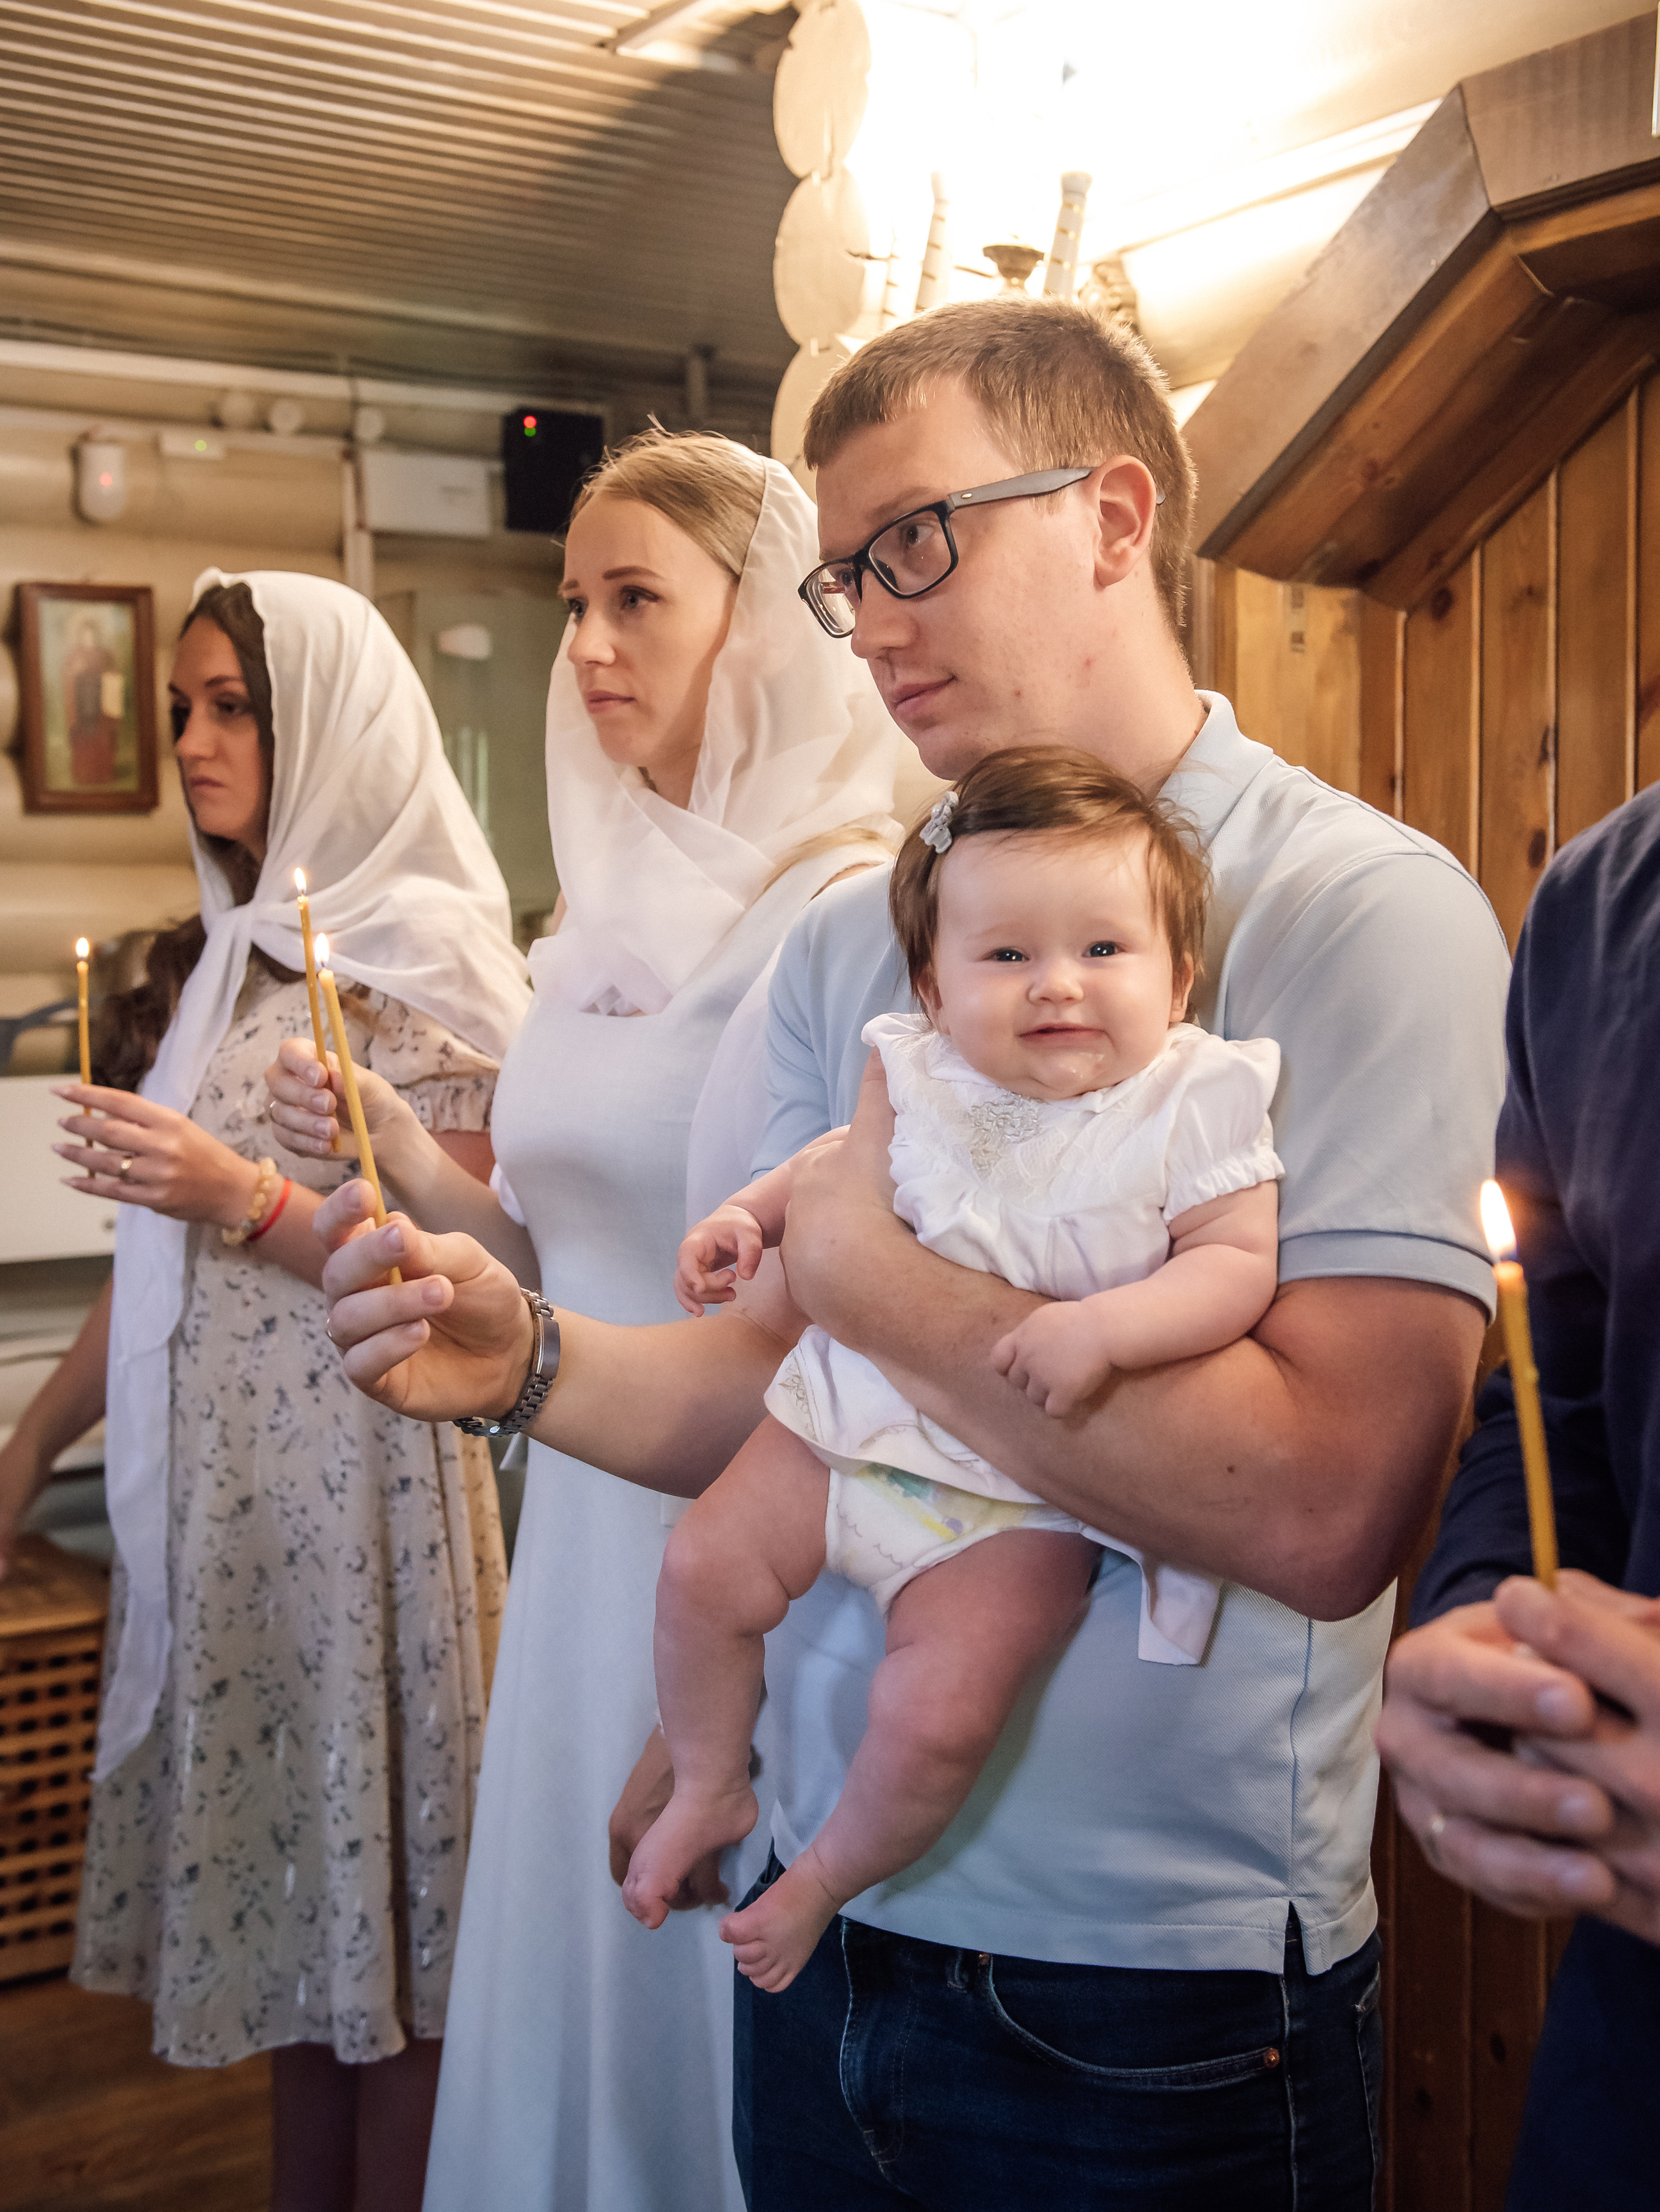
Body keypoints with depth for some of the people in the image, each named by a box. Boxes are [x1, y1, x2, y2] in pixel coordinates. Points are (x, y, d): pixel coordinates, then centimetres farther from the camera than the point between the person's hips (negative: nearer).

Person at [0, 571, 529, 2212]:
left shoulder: (422, 953, -7)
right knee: (275, 1866, 12)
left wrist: (249, 1198, -22)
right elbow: (155, 1256, 16)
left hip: (361, 1473, -6)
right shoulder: (215, 960, 14)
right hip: (210, 1484, 7)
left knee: (379, 1870, 2)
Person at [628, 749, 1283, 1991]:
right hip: (857, 1416, 4)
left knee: (939, 1710, -17)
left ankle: (833, 1877, 16)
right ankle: (712, 1791, 26)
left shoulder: (1194, 1105, -13)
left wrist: (1101, 1326, -33)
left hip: (1027, 1488, -4)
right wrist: (749, 1214, 3)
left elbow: (1239, 1264, -19)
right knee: (705, 1570, -2)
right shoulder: (919, 1075, -1)